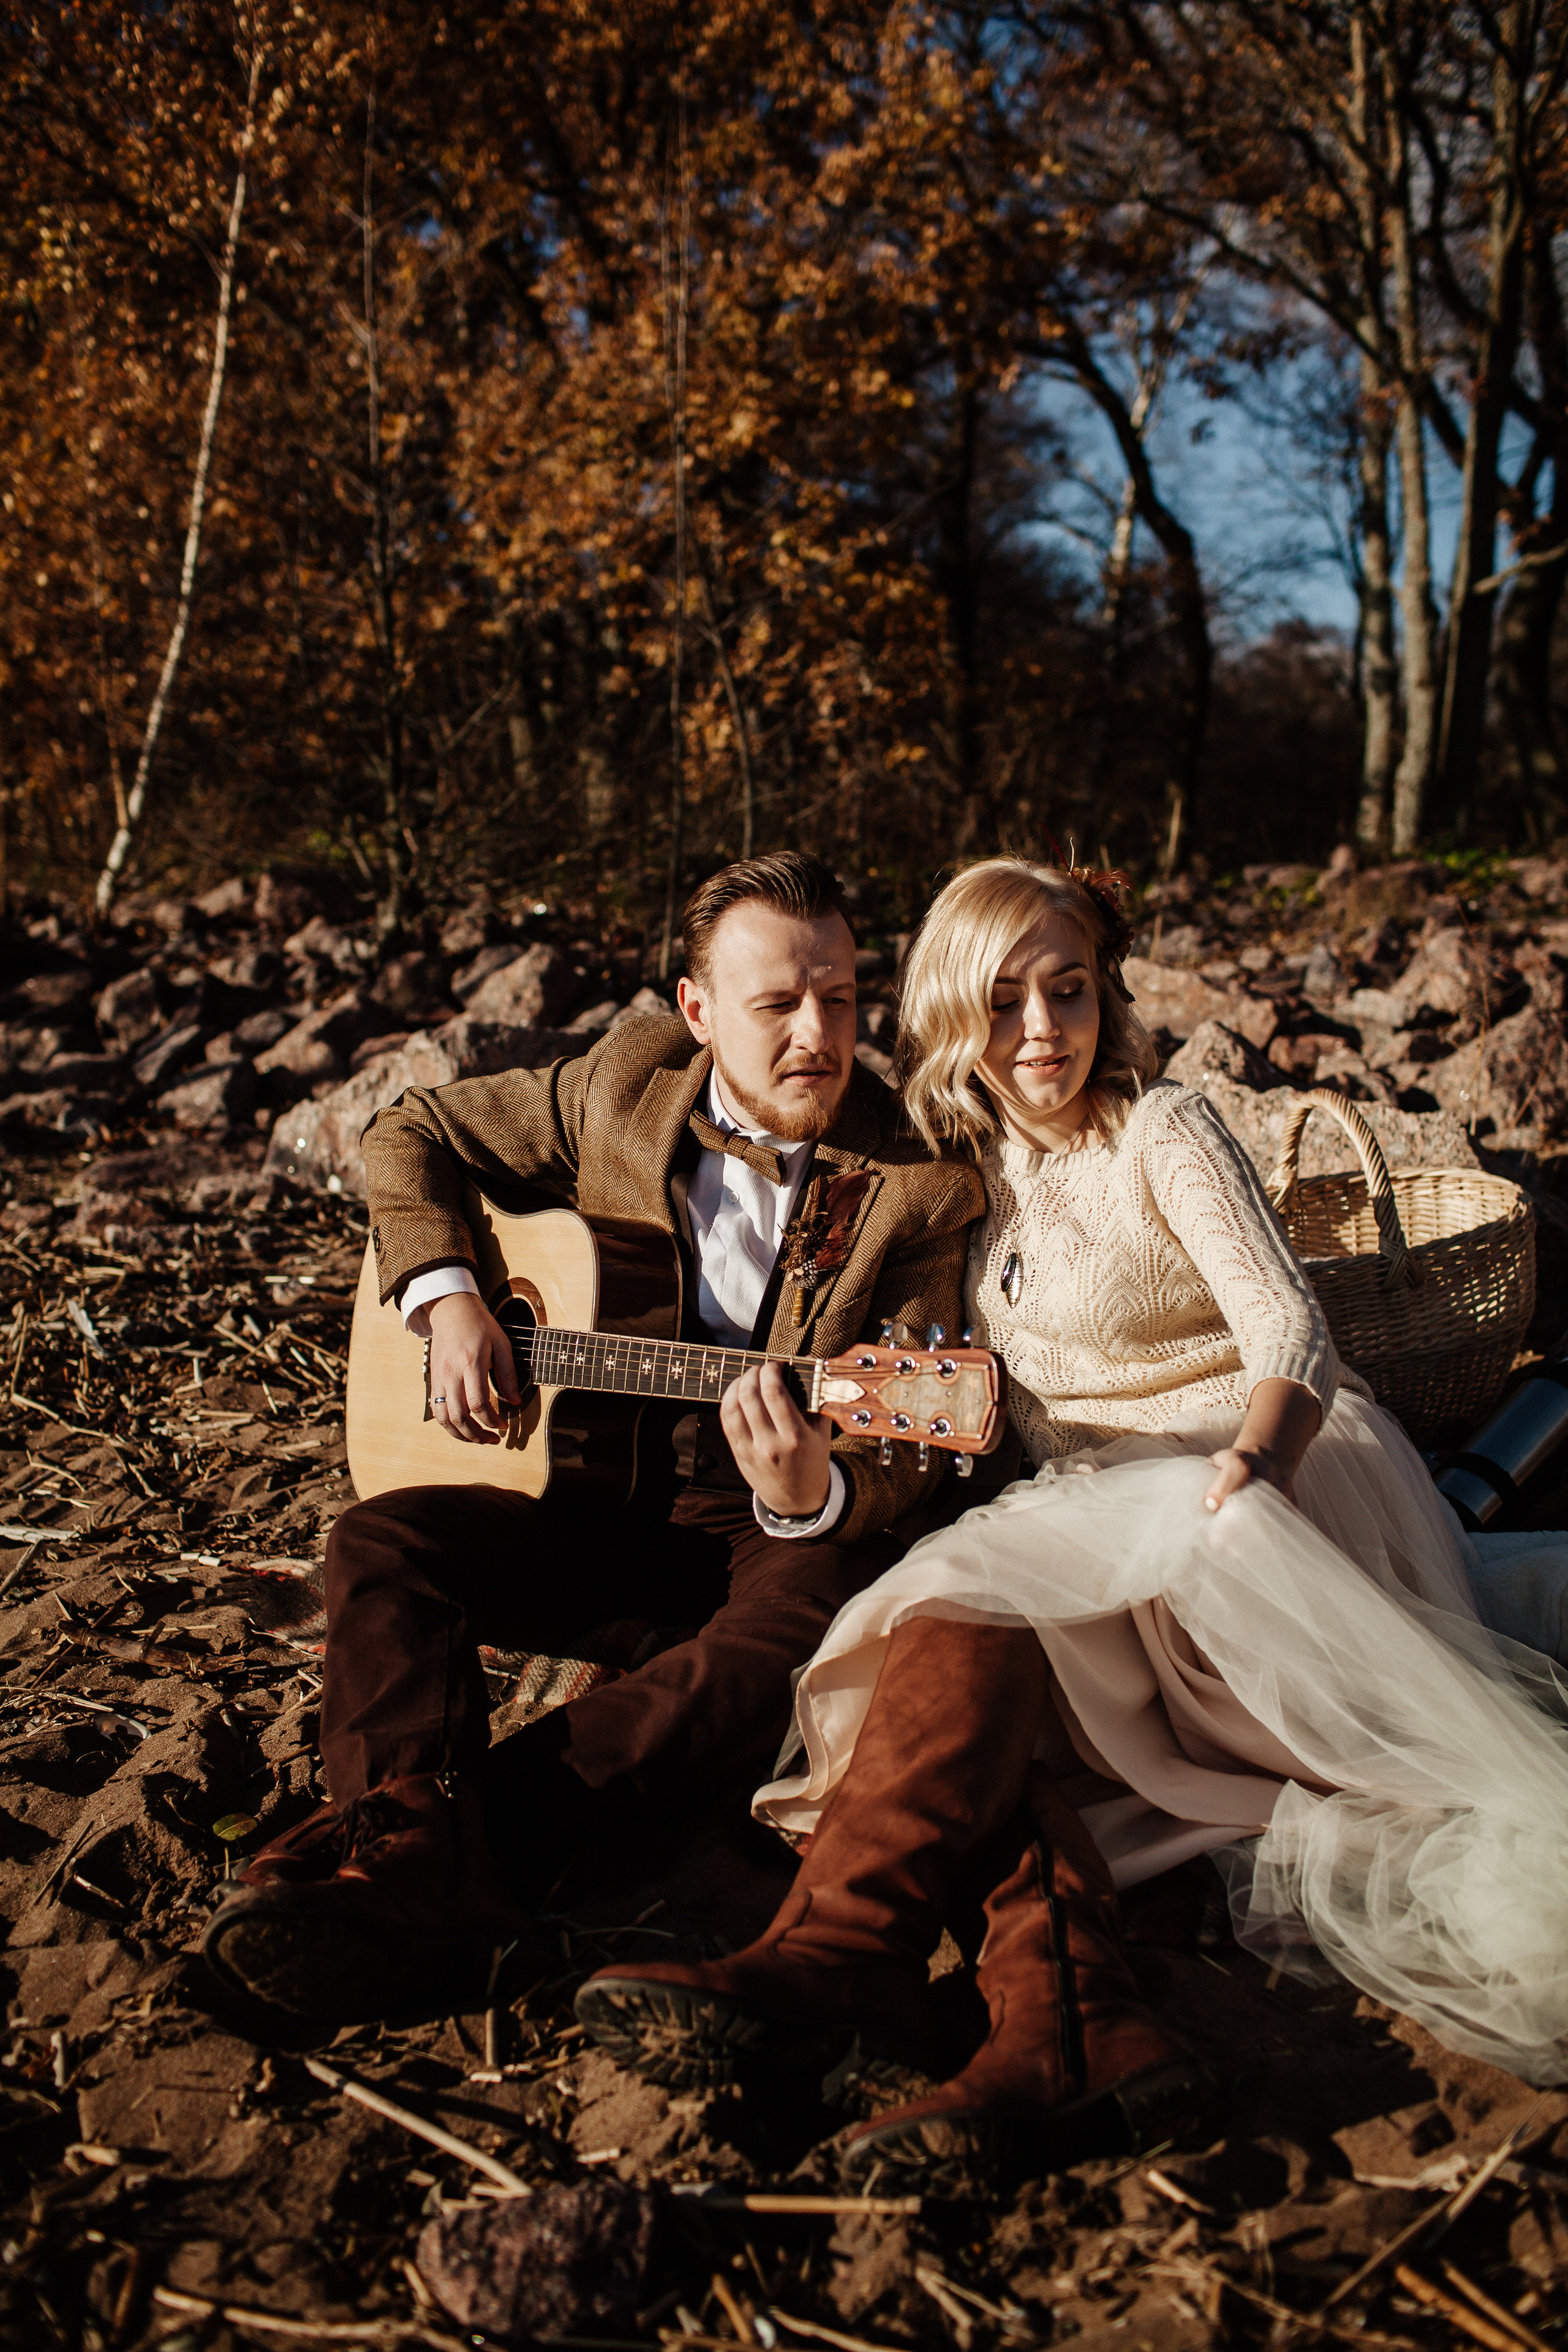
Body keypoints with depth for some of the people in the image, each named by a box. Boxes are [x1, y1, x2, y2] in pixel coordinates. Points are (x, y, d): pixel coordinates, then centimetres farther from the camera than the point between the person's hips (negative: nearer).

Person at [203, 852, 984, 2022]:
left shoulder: (921, 1183, -11)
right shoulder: (628, 1085, -1)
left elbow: (905, 1459, -12)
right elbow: (412, 1132, 11)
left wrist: (813, 1494, -36)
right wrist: (448, 1300, -6)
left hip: (785, 1527, -3)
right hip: (598, 1491, 4)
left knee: (802, 1643, -36)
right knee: (382, 1540, -18)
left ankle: (414, 1860, -40)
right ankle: (417, 1829, -40)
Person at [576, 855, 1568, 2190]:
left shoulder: (1162, 1136, -2)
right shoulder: (975, 1165, 16)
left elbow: (1295, 1337, -13)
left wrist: (1238, 1477, -34)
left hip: (1279, 1483, -5)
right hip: (1090, 1528, 5)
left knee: (976, 1590, -31)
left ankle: (838, 1954, -40)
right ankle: (1079, 2033, -47)